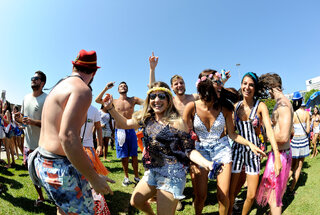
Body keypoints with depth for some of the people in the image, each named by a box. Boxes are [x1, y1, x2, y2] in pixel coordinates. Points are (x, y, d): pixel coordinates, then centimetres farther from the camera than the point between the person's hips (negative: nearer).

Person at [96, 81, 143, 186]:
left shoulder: (133, 100, 7)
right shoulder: (114, 102, 7)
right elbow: (97, 100, 1)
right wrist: (106, 88, -7)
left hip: (131, 130, 0)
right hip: (119, 131, 0)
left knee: (134, 155, 6)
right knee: (124, 156, 6)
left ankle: (136, 176, 20)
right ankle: (126, 177, 22)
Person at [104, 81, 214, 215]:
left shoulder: (176, 122, -16)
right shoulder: (147, 118, 3)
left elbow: (189, 150, -14)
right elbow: (124, 124, 14)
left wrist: (205, 162, -32)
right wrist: (110, 107, 6)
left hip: (172, 174, -7)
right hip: (152, 171, 7)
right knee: (135, 201, 20)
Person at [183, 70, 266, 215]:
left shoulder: (224, 108, -5)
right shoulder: (192, 107, -11)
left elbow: (232, 134, 4)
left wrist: (250, 144, -9)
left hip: (222, 150, 2)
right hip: (200, 152, -1)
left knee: (223, 196, 2)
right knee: (200, 196, 4)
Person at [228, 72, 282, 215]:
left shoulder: (260, 106, -6)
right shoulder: (236, 106, 1)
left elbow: (269, 129, -17)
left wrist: (277, 157, -25)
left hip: (254, 152, -1)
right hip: (237, 150, 1)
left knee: (251, 195, 5)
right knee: (231, 193, 6)